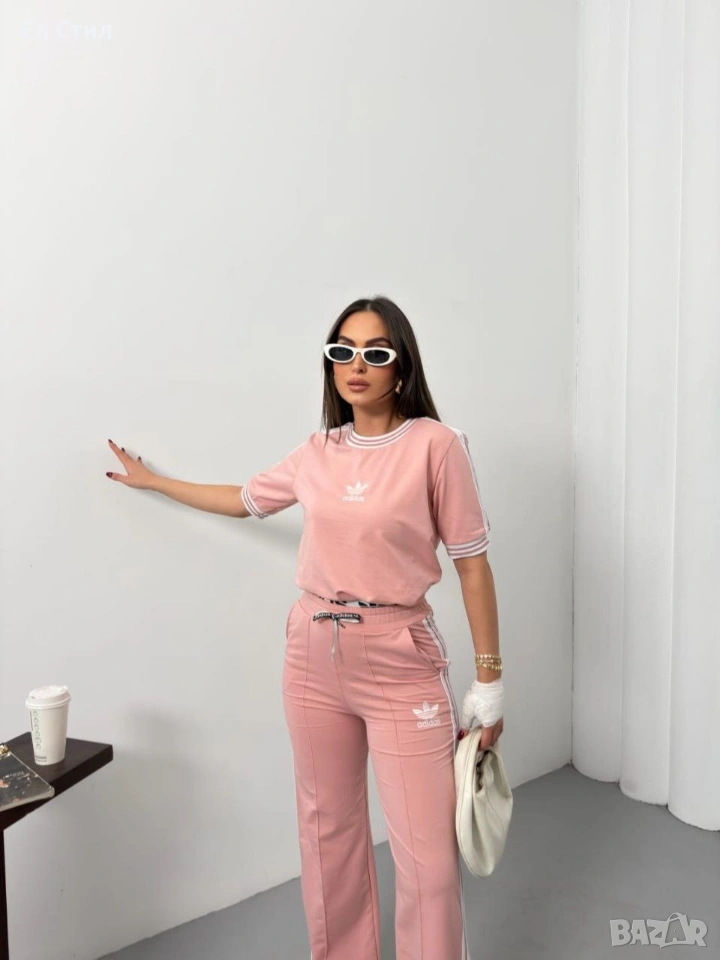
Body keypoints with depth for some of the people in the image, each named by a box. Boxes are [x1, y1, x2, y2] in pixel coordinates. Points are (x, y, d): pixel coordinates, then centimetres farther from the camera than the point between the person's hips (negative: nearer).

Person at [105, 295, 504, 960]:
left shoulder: (435, 444, -10)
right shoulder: (317, 453, 4)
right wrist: (152, 481, 31)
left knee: (427, 853, 2)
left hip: (401, 661, -4)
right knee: (329, 831, 19)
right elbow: (243, 500, 22)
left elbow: (472, 563, -8)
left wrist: (489, 682, -7)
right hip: (313, 656, 5)